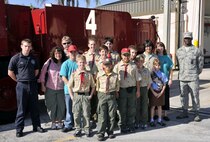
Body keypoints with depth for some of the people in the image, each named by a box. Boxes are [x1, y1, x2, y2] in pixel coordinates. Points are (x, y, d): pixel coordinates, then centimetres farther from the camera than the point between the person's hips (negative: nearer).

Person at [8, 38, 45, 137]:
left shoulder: (33, 58, 6)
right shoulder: (15, 58, -6)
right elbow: (10, 72, -4)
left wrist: (31, 79, 9)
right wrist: (19, 80, 1)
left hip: (33, 85, 4)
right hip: (21, 86, -3)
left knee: (34, 107, 10)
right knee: (21, 108, 3)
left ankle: (36, 126, 22)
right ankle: (19, 129, 13)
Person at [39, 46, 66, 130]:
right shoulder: (49, 62, -4)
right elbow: (43, 73, 0)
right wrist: (42, 85, -1)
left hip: (61, 88, 1)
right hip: (50, 88, -1)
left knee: (61, 105, 6)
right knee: (52, 105, 8)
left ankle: (59, 121, 24)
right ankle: (53, 121, 24)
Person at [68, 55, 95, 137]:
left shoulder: (89, 75, -1)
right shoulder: (74, 74, -1)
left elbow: (93, 86, 9)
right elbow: (70, 86, 4)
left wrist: (91, 95, 2)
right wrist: (72, 96, -1)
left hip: (86, 95, 0)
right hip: (76, 95, 0)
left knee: (86, 114, 5)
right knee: (76, 114, 6)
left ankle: (87, 130, 18)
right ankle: (78, 130, 20)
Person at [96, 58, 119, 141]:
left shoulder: (115, 76, 0)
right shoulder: (99, 75, 0)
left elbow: (117, 87, 10)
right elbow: (97, 86, 9)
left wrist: (116, 93, 4)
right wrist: (99, 93, 6)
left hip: (112, 95, 1)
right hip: (102, 95, -1)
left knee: (111, 115, 7)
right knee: (102, 115, -1)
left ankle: (110, 132, 22)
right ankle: (100, 133, 7)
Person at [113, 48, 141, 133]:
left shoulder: (133, 66, 5)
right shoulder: (117, 66, 0)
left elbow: (137, 79, 7)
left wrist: (138, 90, 4)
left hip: (132, 89, 2)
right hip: (122, 89, -2)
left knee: (132, 109, 11)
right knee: (122, 109, 7)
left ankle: (131, 126, 28)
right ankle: (122, 127, 23)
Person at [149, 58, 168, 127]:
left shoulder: (162, 74, -1)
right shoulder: (151, 74, -8)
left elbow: (164, 84, 3)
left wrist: (161, 92, -6)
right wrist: (154, 92, -12)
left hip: (160, 92, 3)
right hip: (153, 92, -3)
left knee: (159, 106, 11)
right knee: (153, 106, 4)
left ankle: (160, 120, 22)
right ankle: (152, 120, 14)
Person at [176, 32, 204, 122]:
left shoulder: (196, 50, -1)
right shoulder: (179, 51, 10)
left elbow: (200, 63, 3)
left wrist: (197, 72, 5)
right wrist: (182, 73, 12)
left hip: (193, 78, -4)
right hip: (182, 78, 4)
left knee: (195, 96, 1)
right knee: (183, 96, 11)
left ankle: (196, 114, 12)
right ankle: (185, 112, 24)